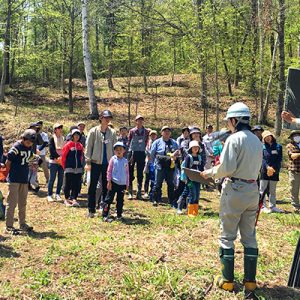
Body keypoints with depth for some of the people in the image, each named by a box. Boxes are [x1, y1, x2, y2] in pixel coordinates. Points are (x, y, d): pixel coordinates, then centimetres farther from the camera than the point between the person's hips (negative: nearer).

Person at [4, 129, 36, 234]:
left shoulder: (29, 148, 6)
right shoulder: (16, 147, -16)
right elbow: (8, 163, -12)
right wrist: (11, 174, -2)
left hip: (24, 179, 7)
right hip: (14, 180, -7)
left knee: (23, 203, 16)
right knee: (12, 203, -4)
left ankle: (22, 224, 27)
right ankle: (8, 226, 1)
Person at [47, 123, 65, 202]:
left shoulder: (63, 138, 14)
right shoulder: (52, 139, 0)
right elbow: (51, 149, -10)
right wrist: (57, 157, -19)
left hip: (62, 161, 5)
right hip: (53, 161, -5)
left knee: (61, 178, 5)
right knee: (52, 178, -2)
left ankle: (57, 194, 14)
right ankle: (50, 195, 5)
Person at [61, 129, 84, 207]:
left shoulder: (80, 146, 8)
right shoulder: (68, 145, -6)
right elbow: (63, 156, -2)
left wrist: (79, 165, 12)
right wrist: (64, 167, 3)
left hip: (78, 168, 4)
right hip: (69, 168, -4)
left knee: (77, 185, 2)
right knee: (68, 184, 4)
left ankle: (74, 199, 7)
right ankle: (66, 199, 17)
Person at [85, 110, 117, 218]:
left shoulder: (112, 132, 5)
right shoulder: (94, 131, -2)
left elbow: (114, 148, 9)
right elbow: (88, 147, -2)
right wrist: (88, 161, -7)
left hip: (108, 163, 3)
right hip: (96, 163, -2)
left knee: (106, 187, 9)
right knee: (93, 186, 2)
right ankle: (91, 210, 9)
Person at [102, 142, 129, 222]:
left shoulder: (125, 161, 6)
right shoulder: (113, 159, -2)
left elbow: (127, 173, 11)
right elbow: (109, 171, -2)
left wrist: (127, 184, 10)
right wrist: (109, 181, -7)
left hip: (122, 184, 3)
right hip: (114, 182, -3)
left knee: (120, 200, 10)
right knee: (109, 199, -2)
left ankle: (119, 215, 21)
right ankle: (105, 215, 1)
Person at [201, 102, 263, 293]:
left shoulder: (234, 139, -13)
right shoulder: (257, 141, 9)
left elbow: (227, 168, -17)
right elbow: (257, 168, 14)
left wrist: (211, 173, -1)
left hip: (235, 190, -6)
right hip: (253, 189, 6)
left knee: (227, 236, 4)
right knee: (249, 236, 12)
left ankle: (227, 280, 9)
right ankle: (250, 280, 16)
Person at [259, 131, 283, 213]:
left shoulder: (278, 146, 6)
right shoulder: (262, 147, 3)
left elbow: (279, 159, 1)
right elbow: (261, 158, -4)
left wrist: (274, 169, -10)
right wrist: (267, 167, -18)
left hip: (274, 172, 2)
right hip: (264, 171, -2)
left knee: (273, 191, 9)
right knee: (262, 190, -3)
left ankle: (272, 206, 16)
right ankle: (263, 206, 1)